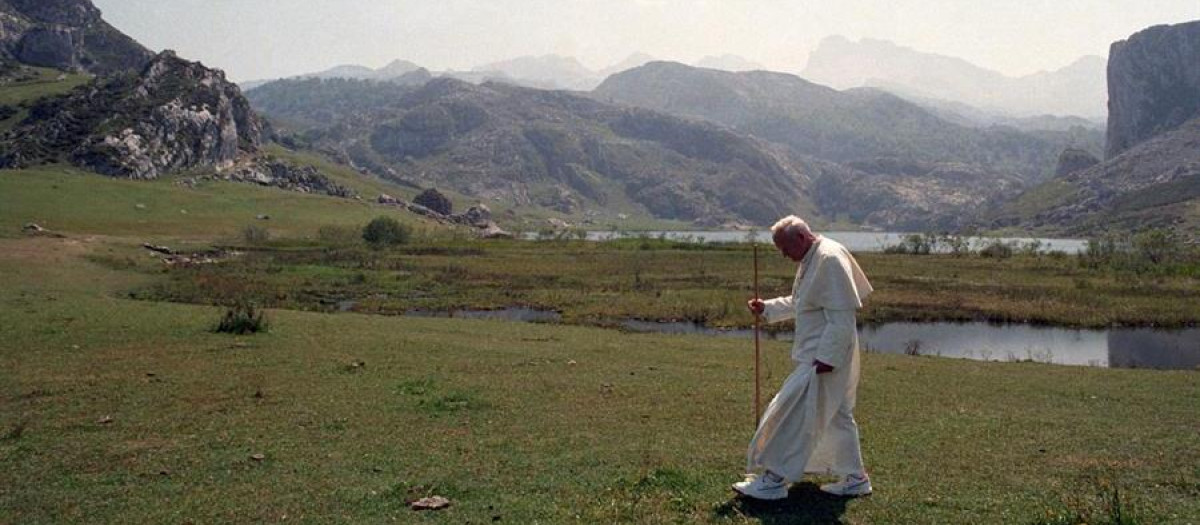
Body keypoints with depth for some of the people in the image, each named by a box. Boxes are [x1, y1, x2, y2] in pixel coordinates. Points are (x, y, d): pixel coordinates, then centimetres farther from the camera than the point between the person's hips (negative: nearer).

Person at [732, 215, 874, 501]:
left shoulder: (830, 260, -21)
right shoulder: (811, 260, 11)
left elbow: (841, 317, -24)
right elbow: (798, 303, 24)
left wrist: (828, 358, -25)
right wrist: (766, 308, 11)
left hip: (824, 358, -10)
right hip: (818, 355, 11)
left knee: (794, 415, -7)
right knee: (838, 416, 17)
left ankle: (773, 479, 1)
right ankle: (855, 478, 27)